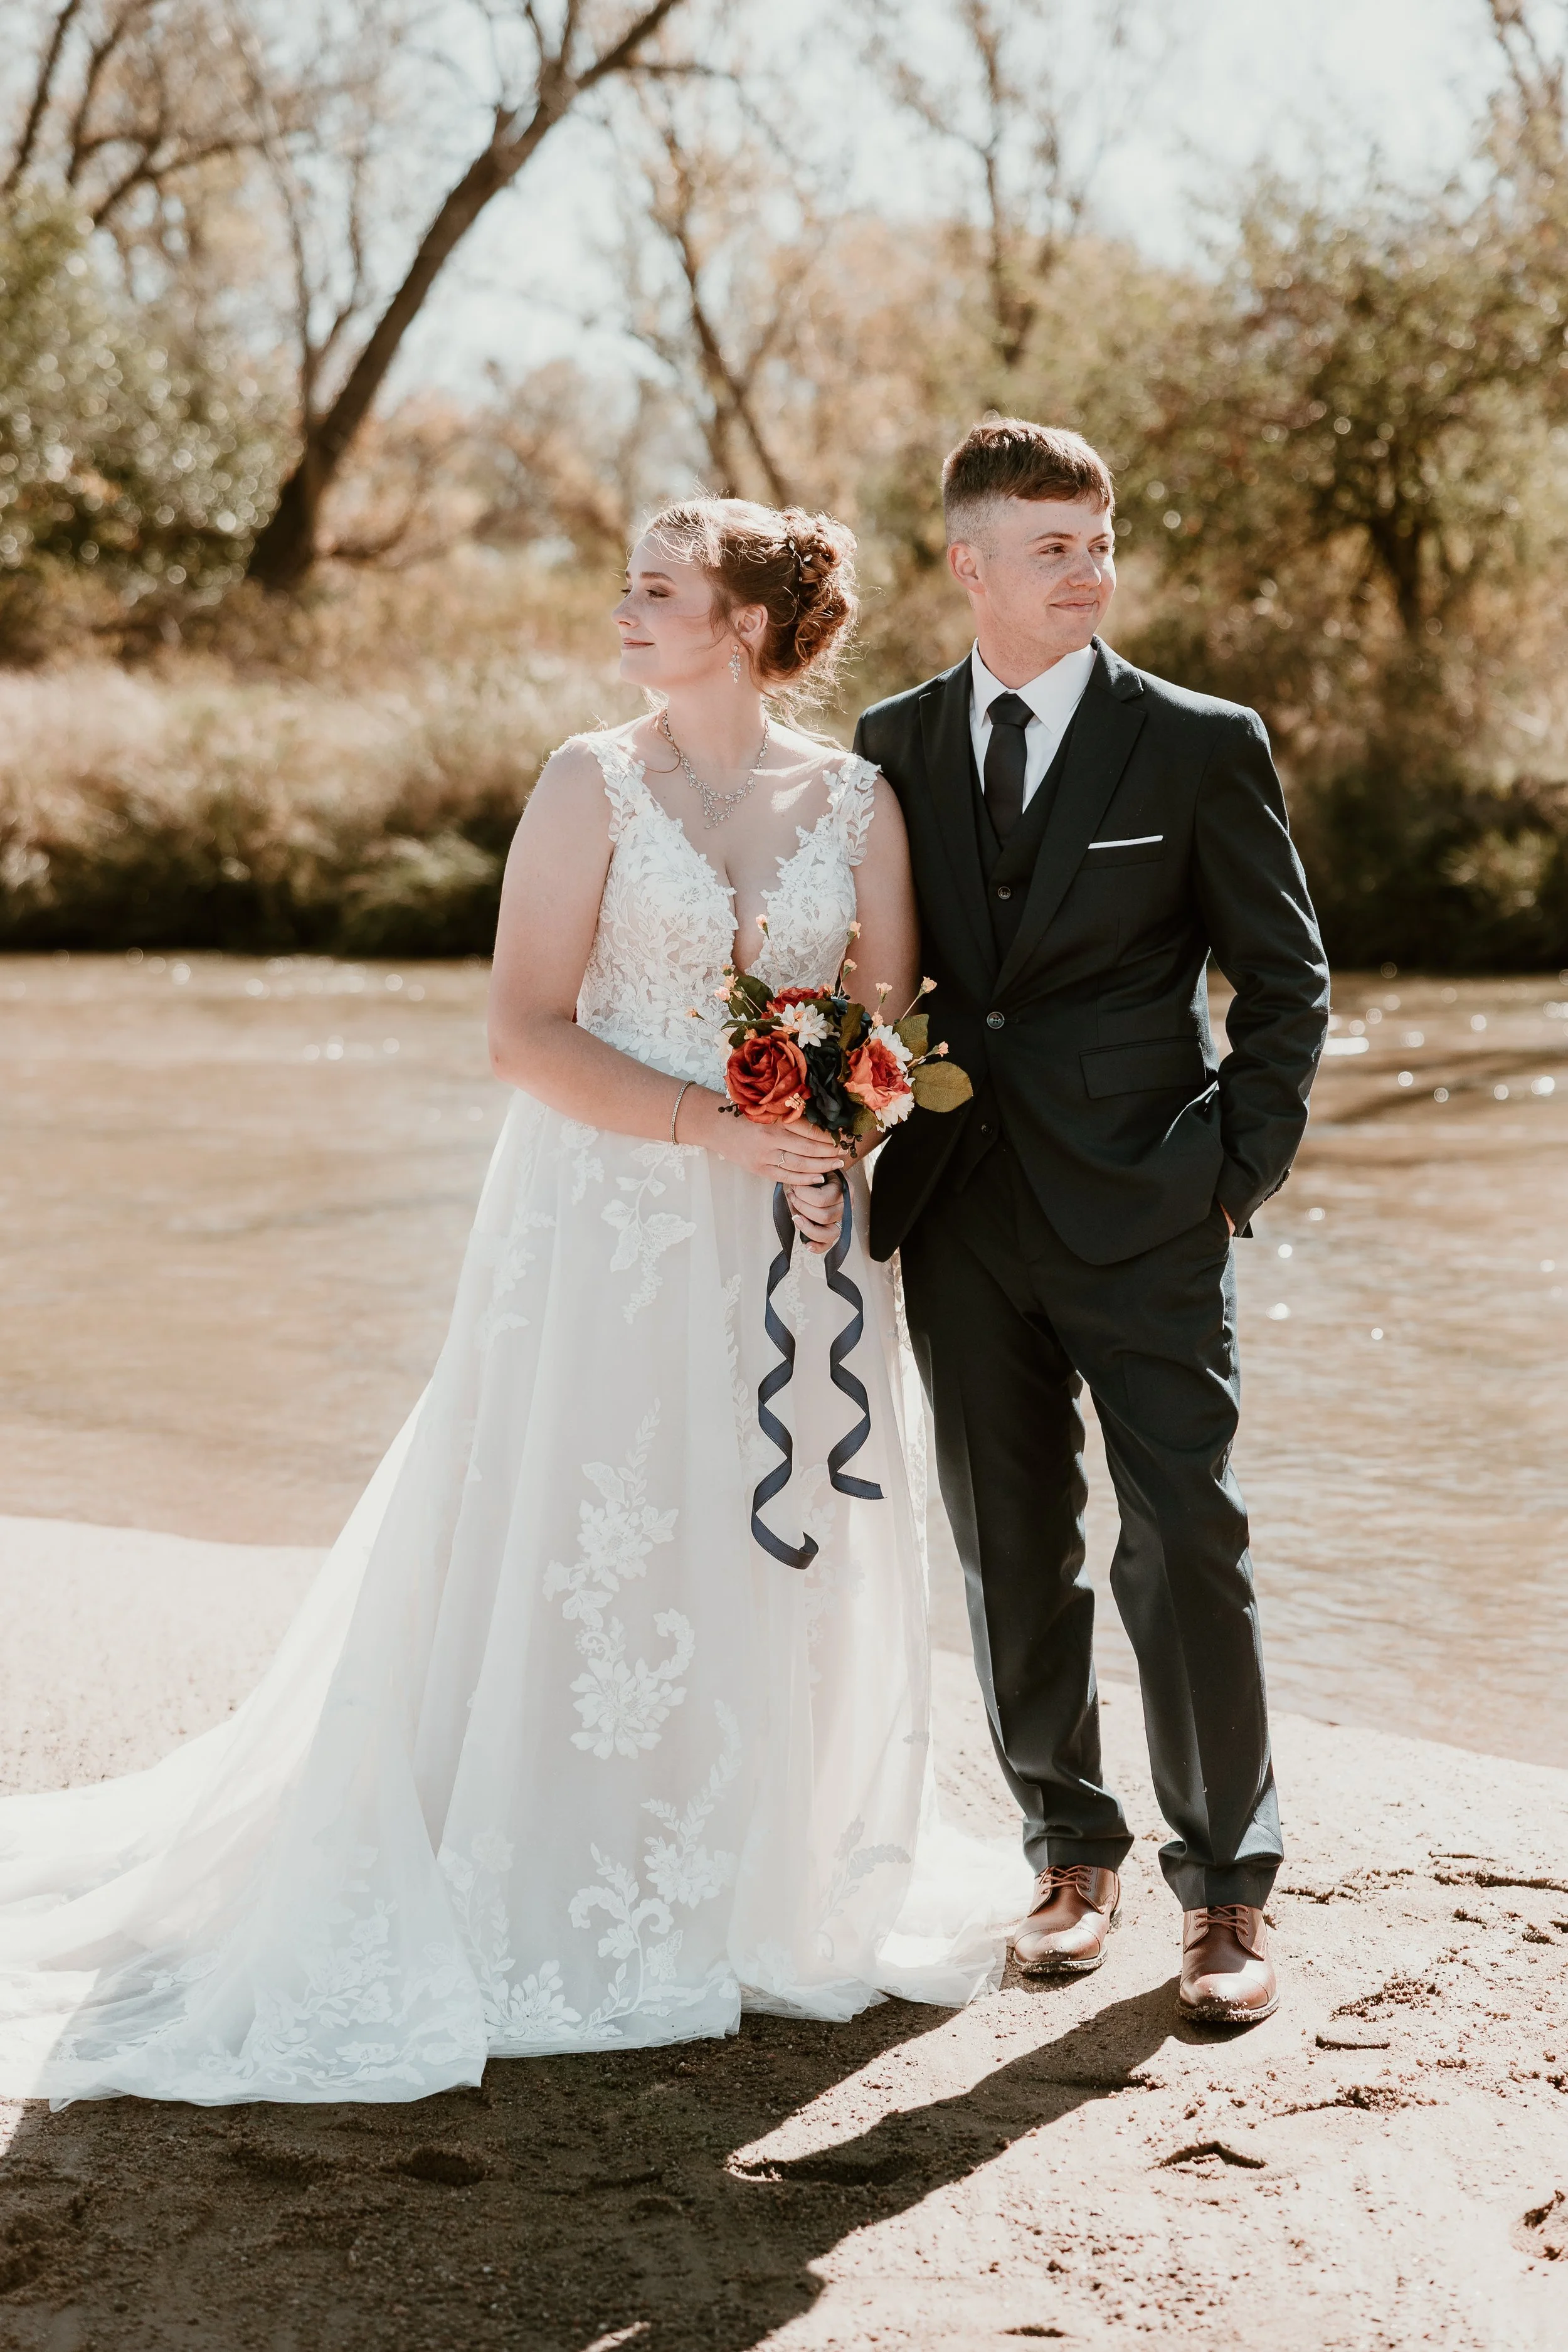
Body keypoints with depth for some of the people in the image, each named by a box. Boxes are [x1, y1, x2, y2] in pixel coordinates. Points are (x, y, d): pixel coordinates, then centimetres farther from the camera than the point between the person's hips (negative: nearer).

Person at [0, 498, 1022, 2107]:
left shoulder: (858, 801, 5)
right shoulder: (593, 785, -3)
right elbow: (525, 1034, -8)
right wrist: (708, 1126, -17)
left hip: (793, 1243, 3)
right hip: (609, 1230, -3)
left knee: (788, 1559, 9)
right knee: (584, 1552, -1)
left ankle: (763, 1889, 26)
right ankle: (568, 1909, 12)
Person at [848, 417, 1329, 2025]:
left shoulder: (1202, 747, -2)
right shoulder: (895, 745, 8)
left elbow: (1286, 978, 3)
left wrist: (1245, 1166, -4)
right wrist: (882, 1156, 7)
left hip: (1146, 1220, -3)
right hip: (965, 1215, 3)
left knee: (1186, 1550, -3)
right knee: (1013, 1556, 10)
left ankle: (1225, 1887, 9)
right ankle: (1070, 1852, 25)